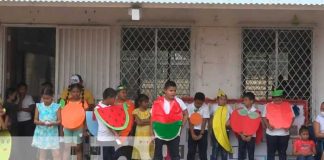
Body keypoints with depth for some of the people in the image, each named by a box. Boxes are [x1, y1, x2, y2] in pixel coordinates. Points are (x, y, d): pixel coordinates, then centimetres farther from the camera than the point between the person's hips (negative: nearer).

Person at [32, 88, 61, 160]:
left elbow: (59, 121, -4)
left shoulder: (56, 107, -4)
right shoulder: (39, 106, 1)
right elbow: (35, 120, 1)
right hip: (41, 133, 2)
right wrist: (40, 122, -20)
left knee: (56, 154, -4)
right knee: (42, 154, 9)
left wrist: (53, 123, -24)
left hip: (53, 133, -2)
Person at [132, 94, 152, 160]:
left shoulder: (149, 111, 6)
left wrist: (142, 121, -6)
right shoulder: (136, 111, -2)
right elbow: (139, 122, -12)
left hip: (148, 136, 2)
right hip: (139, 136, -2)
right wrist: (148, 121, -5)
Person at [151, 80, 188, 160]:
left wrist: (182, 125, -2)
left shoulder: (178, 102, -6)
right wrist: (152, 130, -1)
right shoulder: (157, 102, -7)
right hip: (159, 134, 0)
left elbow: (186, 114, 7)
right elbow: (152, 117, 2)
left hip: (174, 134, 0)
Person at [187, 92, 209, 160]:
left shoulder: (205, 107, -12)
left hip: (203, 131, -1)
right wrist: (192, 134, -14)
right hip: (193, 130, 1)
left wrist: (201, 134, -15)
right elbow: (190, 122, -9)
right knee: (191, 151, 1)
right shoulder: (190, 107, -9)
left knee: (203, 152, -1)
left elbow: (204, 122, -12)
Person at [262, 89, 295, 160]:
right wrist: (268, 125, -16)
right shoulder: (268, 106, 0)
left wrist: (289, 126, -11)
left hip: (284, 133, 1)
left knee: (282, 152, 9)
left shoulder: (288, 105, 2)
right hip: (271, 133, -1)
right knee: (270, 152, 4)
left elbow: (292, 117, 4)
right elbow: (264, 117, 0)